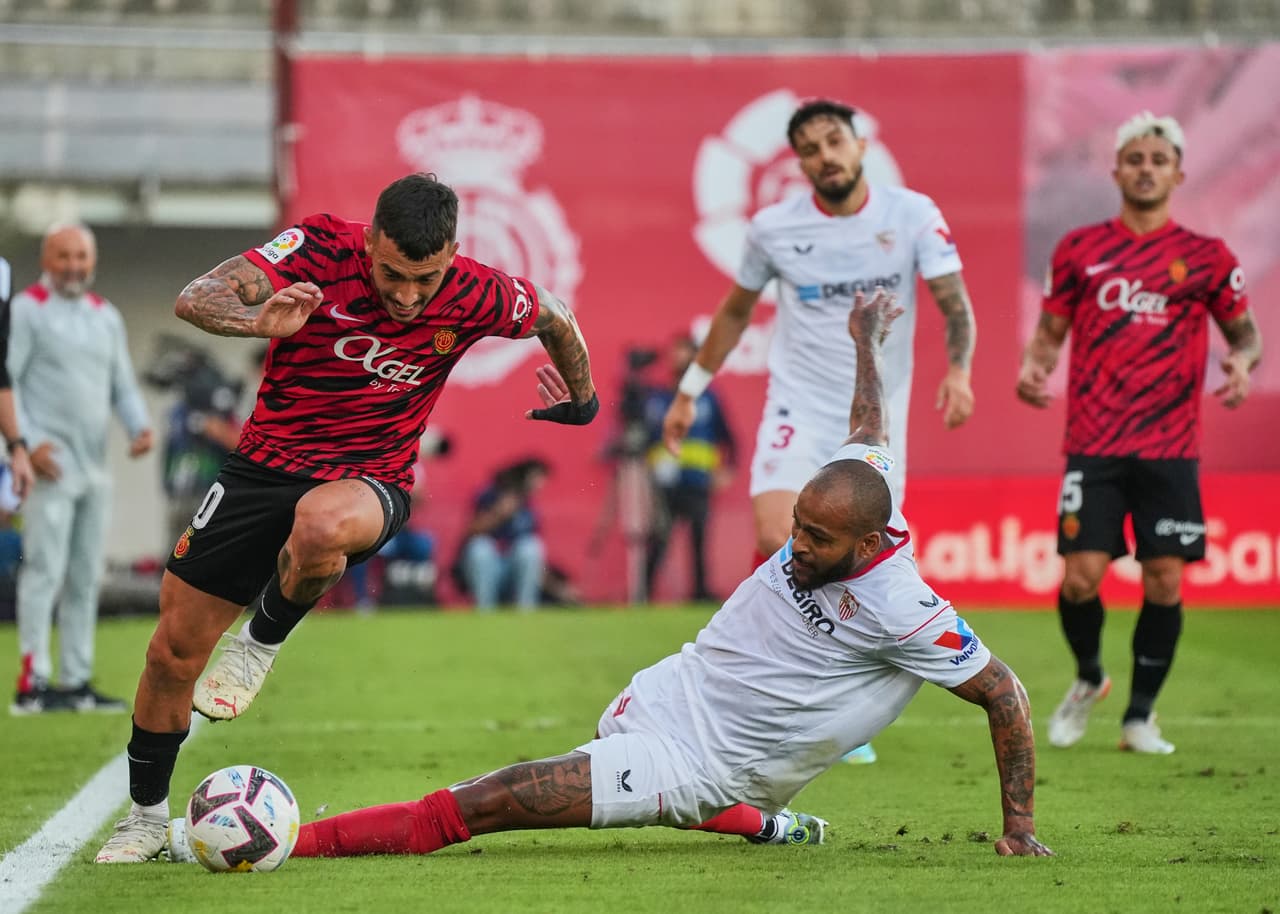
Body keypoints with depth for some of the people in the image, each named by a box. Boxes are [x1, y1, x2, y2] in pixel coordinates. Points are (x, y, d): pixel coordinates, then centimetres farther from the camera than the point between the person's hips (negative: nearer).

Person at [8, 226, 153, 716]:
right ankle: (33, 683, -14)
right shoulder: (26, 309, -3)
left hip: (95, 467, 7)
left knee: (85, 578, 8)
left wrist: (140, 426, 1)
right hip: (50, 464, -7)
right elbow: (6, 381, -8)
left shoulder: (106, 316, 17)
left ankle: (76, 682, 13)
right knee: (45, 570, -13)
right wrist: (27, 442, -18)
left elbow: (123, 386, 21)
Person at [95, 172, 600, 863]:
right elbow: (196, 299, -27)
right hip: (266, 464, 1)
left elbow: (556, 319, 9)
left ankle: (263, 639, -8)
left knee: (319, 524, -40)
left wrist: (581, 398, 24)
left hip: (370, 482, -1)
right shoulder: (321, 248, -17)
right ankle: (146, 814, 24)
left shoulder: (477, 298, -14)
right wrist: (260, 321, -47)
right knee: (174, 650, 1)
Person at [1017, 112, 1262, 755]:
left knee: (1164, 582, -3)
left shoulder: (1206, 258, 5)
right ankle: (1087, 679, 22)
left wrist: (1243, 361, -9)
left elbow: (1245, 331, 14)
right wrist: (1034, 366, -7)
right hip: (1093, 444, 0)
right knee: (1081, 574, -8)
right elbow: (1051, 330, 14)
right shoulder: (1078, 250, 7)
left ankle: (1140, 716, 13)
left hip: (1169, 450, 0)